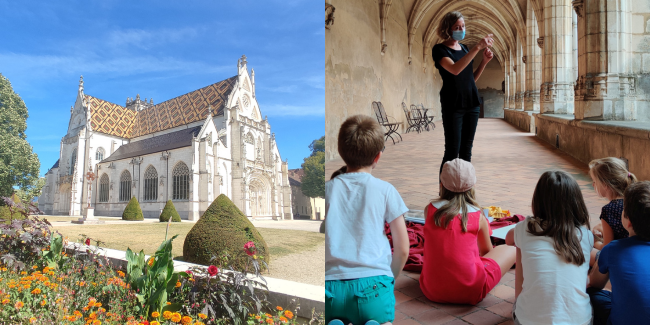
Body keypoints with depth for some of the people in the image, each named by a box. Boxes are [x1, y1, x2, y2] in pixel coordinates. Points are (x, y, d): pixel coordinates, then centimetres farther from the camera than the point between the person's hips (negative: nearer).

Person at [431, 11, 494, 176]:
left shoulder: (464, 48, 15)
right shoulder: (440, 49, -5)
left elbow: (471, 78, 19)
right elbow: (455, 69, -25)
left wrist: (484, 61, 5)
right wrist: (477, 47, -26)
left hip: (472, 103, 6)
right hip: (453, 105, -6)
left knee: (466, 150, 7)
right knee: (452, 151, -9)